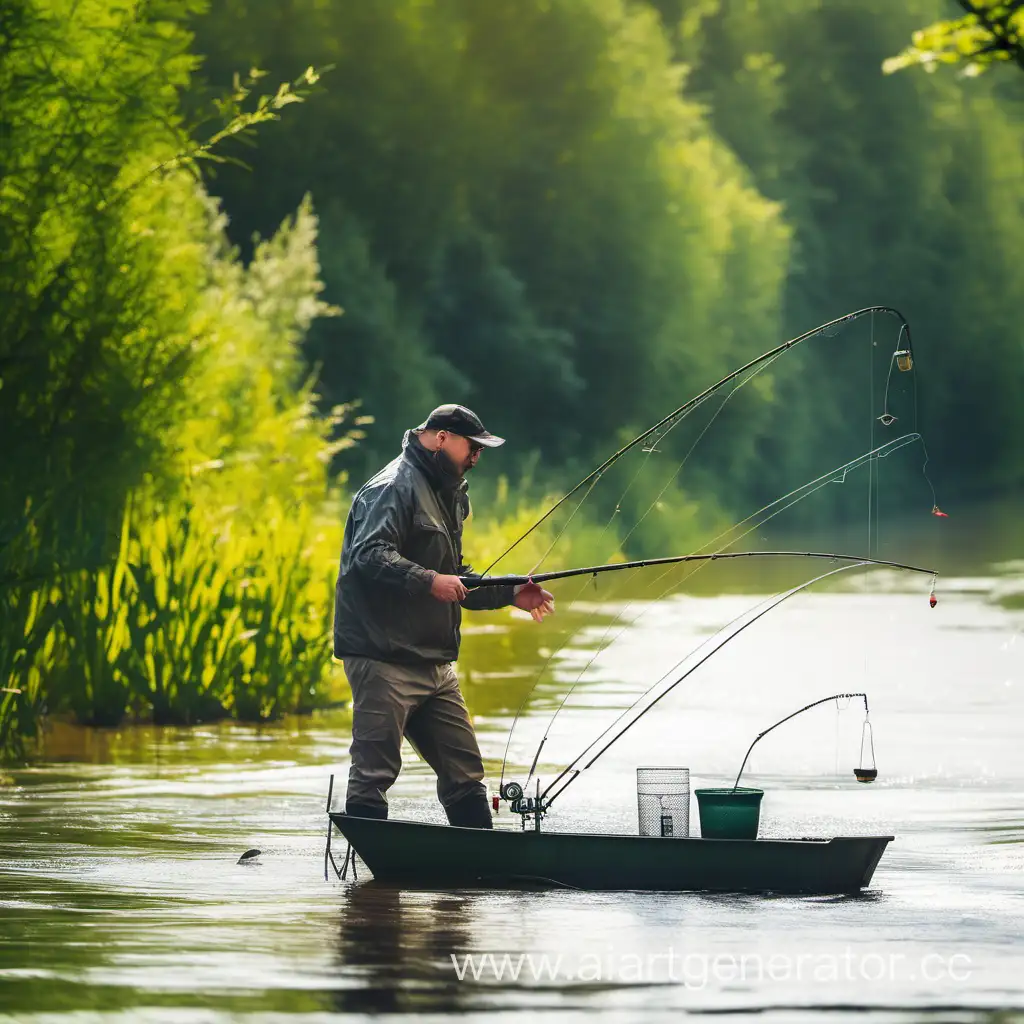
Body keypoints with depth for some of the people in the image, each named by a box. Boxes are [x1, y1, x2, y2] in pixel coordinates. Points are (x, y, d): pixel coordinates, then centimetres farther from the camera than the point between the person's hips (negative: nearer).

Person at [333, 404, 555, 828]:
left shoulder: (447, 494, 23)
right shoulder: (394, 487, -10)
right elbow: (369, 555, -25)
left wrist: (509, 594, 19)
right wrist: (429, 581, -33)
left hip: (435, 665, 10)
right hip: (386, 660, -10)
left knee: (465, 775, 9)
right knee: (373, 773, -9)